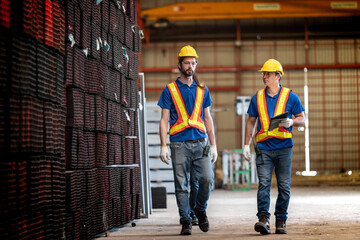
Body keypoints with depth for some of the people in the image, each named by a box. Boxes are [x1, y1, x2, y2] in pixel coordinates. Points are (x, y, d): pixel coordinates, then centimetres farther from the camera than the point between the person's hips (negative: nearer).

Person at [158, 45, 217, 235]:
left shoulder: (202, 90, 14)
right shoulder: (170, 90, 6)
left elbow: (207, 118, 17)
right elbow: (164, 120, 4)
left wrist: (213, 145, 10)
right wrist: (163, 146, -5)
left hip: (200, 142, 2)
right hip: (179, 143, -2)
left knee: (207, 178, -11)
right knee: (181, 184, -2)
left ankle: (200, 209, 14)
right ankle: (185, 221, 7)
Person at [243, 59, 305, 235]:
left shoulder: (290, 97, 4)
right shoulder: (257, 98, 11)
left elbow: (302, 119, 7)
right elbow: (250, 122, 17)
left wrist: (290, 122, -15)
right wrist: (246, 145, 10)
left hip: (283, 148, -1)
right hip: (263, 147, 1)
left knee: (284, 186, 3)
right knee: (263, 184, -11)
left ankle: (281, 221, 12)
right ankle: (263, 219, -18)